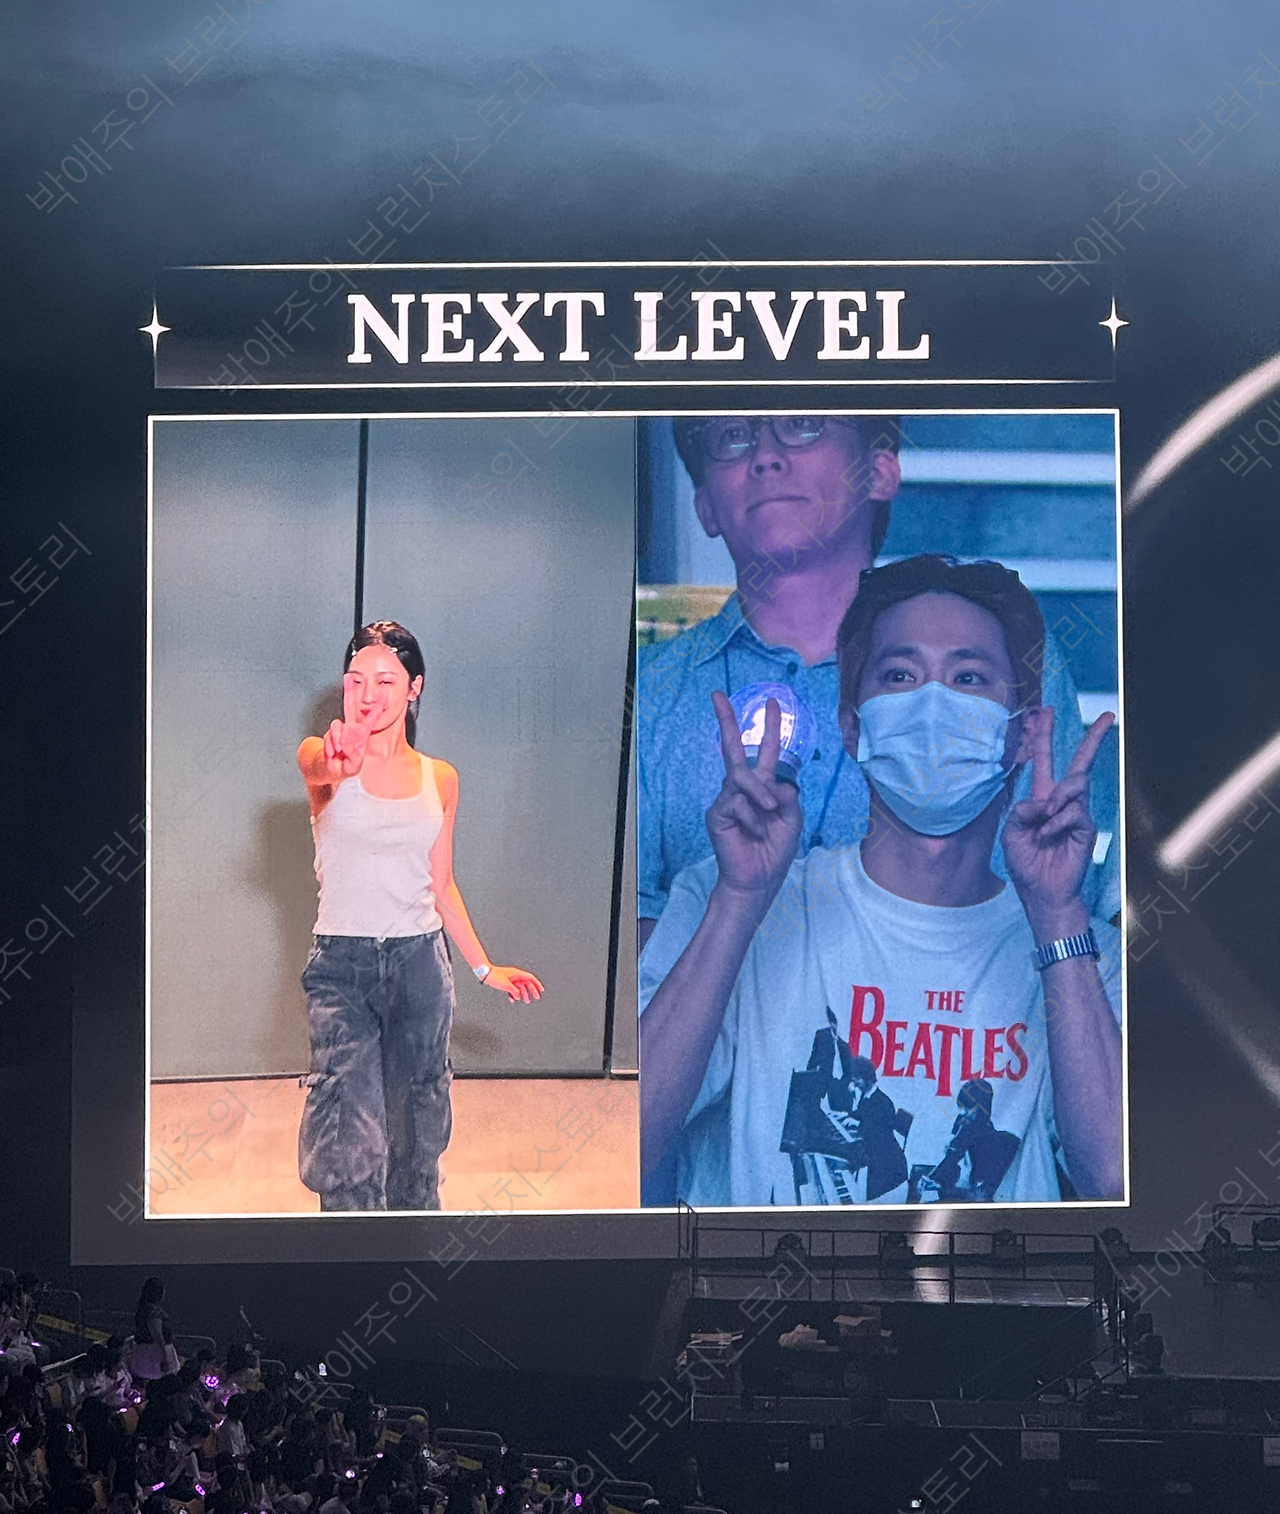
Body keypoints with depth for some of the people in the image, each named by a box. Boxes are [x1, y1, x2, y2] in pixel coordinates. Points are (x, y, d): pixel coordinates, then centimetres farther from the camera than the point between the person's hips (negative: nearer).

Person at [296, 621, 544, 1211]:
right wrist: (341, 762, -57)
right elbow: (319, 767, -33)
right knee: (349, 1146, -16)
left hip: (420, 962, 4)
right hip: (341, 963, -4)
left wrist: (483, 968, 13)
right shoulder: (321, 759, -6)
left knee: (417, 1128, 13)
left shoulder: (441, 780, 6)